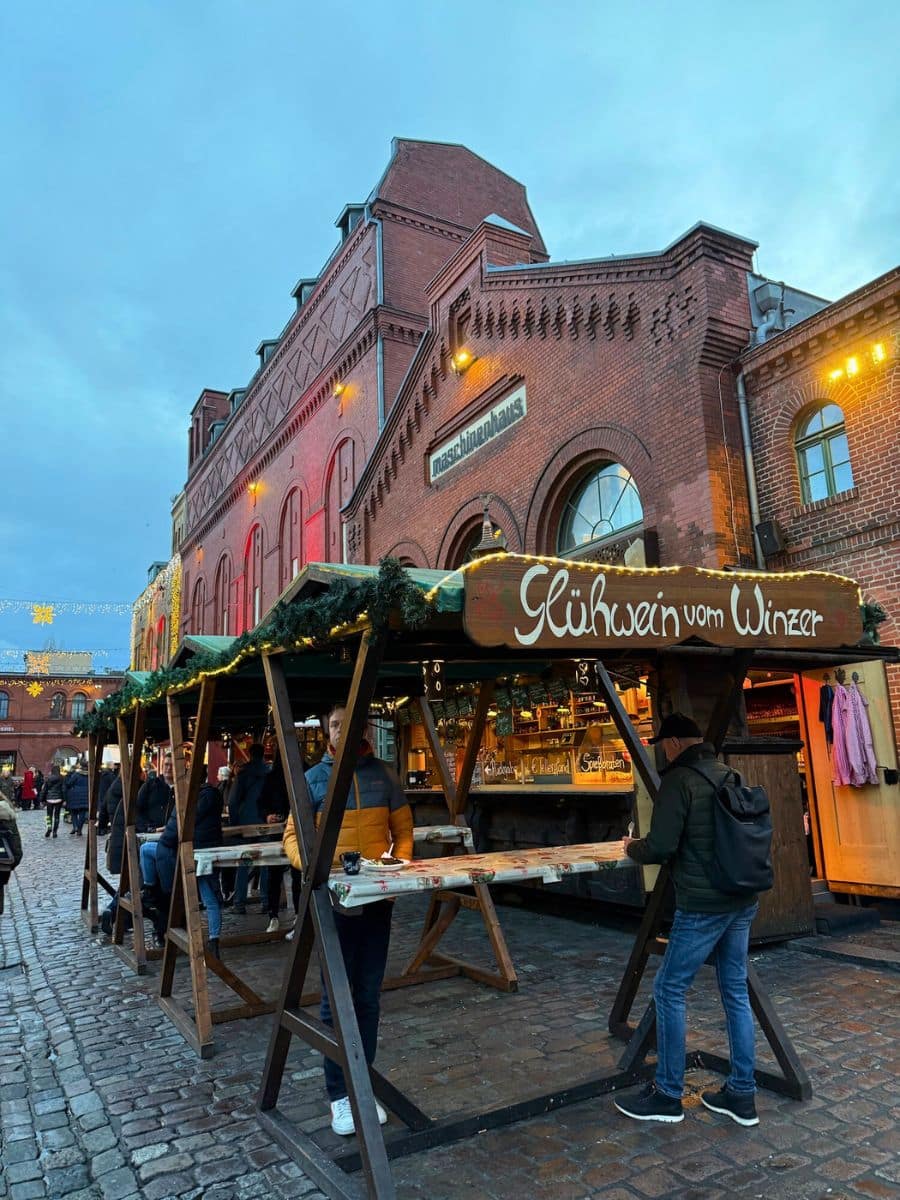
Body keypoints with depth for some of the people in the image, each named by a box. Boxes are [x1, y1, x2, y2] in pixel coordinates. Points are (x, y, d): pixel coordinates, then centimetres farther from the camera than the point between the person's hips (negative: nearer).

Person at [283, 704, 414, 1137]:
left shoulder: (383, 776, 3)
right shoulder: (313, 779, -1)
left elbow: (403, 828, 10)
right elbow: (293, 835, -1)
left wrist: (400, 861, -6)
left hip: (377, 899, 2)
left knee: (368, 998, 12)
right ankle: (339, 1095, 19)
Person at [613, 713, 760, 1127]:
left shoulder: (679, 780, -15)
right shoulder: (731, 776, 8)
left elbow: (660, 848, -19)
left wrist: (632, 848, 3)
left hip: (702, 906, -8)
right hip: (743, 901, 8)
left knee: (669, 990, 5)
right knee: (736, 992, 16)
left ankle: (667, 1095, 14)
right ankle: (742, 1094, 24)